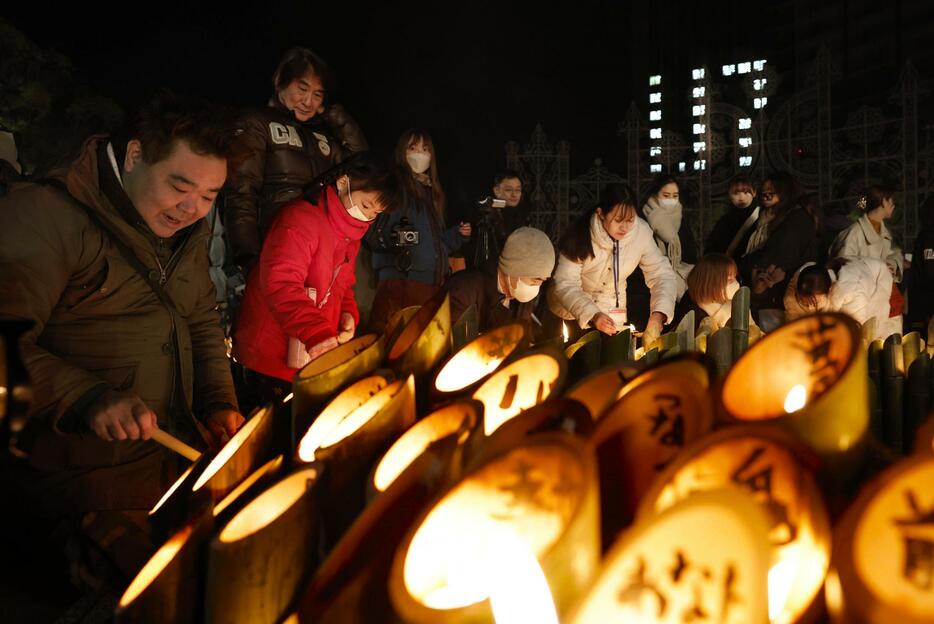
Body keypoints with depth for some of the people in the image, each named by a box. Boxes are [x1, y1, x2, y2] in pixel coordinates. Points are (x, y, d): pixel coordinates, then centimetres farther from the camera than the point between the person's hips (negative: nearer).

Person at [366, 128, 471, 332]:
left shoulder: (432, 192, 24)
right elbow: (372, 233, -6)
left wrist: (457, 234, 14)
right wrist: (393, 237, -24)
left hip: (433, 282, 6)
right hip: (400, 279, -6)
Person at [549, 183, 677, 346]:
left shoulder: (641, 232, -16)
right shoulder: (580, 234, -23)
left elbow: (662, 274, -12)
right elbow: (565, 285, -22)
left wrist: (658, 315, -30)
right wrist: (592, 314, -39)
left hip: (613, 312, 2)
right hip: (573, 311, -2)